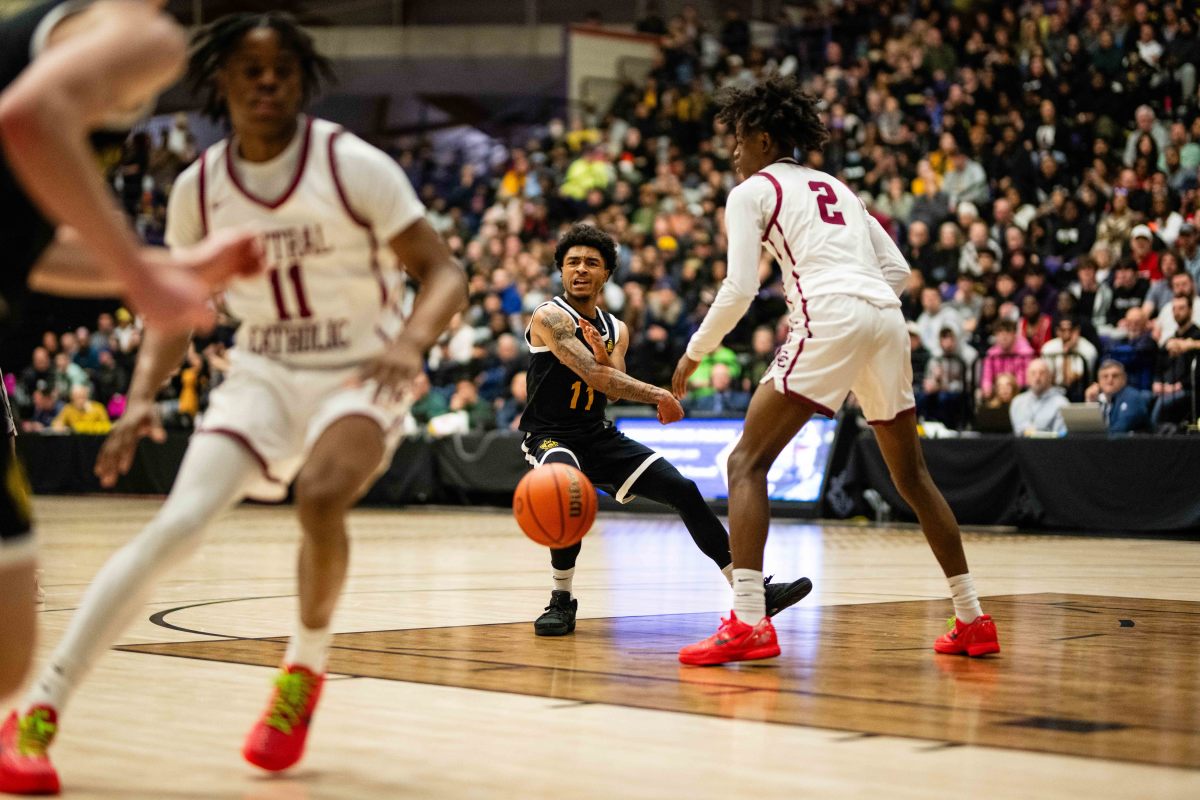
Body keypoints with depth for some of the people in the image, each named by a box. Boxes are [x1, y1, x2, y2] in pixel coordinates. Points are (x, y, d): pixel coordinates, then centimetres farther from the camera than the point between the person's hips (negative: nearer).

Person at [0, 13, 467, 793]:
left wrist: (412, 340, -33)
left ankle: (304, 672, -4)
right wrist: (142, 398, -5)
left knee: (320, 497, -32)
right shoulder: (199, 187, -2)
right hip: (262, 373, 3)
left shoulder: (353, 166, -13)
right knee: (178, 523, -17)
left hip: (358, 375, -2)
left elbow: (444, 273, -13)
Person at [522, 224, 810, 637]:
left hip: (600, 436, 7)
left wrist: (603, 355, -25)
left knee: (684, 490, -5)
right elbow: (593, 376, -25)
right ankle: (561, 602, -19)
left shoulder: (616, 330, 9)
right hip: (550, 436, -7)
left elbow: (613, 389, -5)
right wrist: (658, 396, -24)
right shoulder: (550, 317, -14)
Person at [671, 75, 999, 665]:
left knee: (747, 461, -4)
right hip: (886, 318, 7)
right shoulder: (835, 187, 29)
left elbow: (740, 289, -2)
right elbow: (897, 269, 24)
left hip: (831, 317, -7)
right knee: (910, 474, 19)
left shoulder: (752, 192, 9)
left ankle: (748, 622, -18)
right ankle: (973, 621, 21)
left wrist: (695, 352, 8)